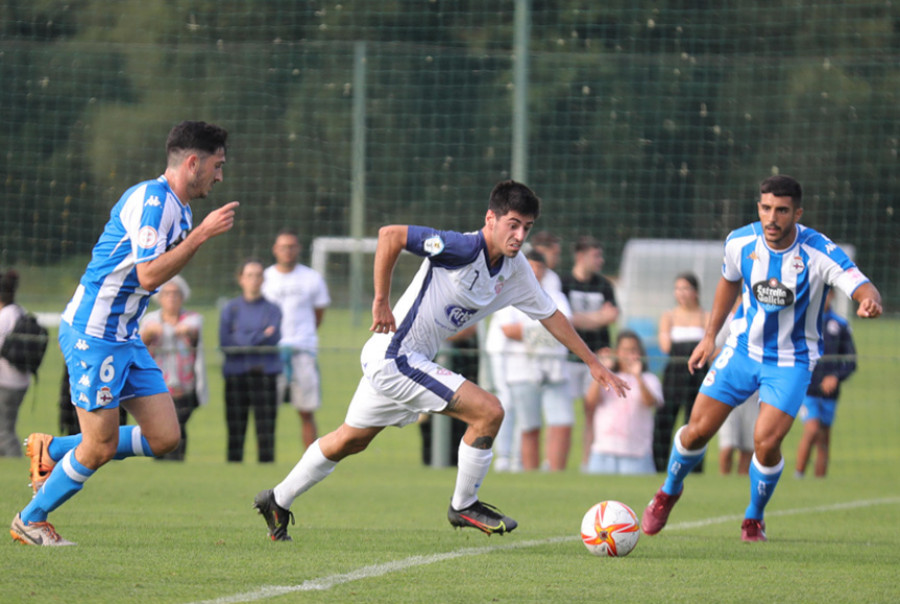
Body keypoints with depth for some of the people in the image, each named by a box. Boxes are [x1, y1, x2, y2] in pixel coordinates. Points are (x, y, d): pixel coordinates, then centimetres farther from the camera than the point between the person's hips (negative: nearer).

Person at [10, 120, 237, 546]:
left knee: (164, 438, 2)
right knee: (101, 447, -5)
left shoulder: (177, 209, 14)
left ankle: (53, 451, 18)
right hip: (93, 335, -10)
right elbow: (149, 275, -26)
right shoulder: (151, 200, -18)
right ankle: (29, 521, 15)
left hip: (124, 336, 10)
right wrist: (201, 234, -24)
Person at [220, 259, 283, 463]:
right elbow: (225, 342, -2)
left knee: (266, 428, -5)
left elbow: (274, 338, -4)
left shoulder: (272, 309, 10)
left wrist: (241, 339, -9)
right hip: (236, 375, 0)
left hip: (265, 375, 0)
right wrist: (260, 336, -5)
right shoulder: (230, 309, 10)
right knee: (235, 430, -1)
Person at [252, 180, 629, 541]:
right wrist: (381, 302, -23)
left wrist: (593, 363, 17)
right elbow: (390, 235, -25)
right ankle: (463, 506, 2)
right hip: (394, 357, -9)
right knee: (488, 412, -14)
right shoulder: (463, 249, -23)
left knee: (350, 440, 24)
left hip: (396, 362, 9)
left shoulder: (515, 271, 3)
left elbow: (551, 316, 15)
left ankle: (278, 501, 38)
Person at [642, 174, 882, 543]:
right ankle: (669, 492, 32)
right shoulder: (740, 242, -11)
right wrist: (710, 336, 10)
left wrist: (870, 301, -57)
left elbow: (863, 287, -32)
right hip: (743, 349, 3)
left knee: (766, 442, -17)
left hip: (791, 362, -3)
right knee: (698, 430, 0)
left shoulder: (820, 253, -23)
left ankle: (754, 518, 12)